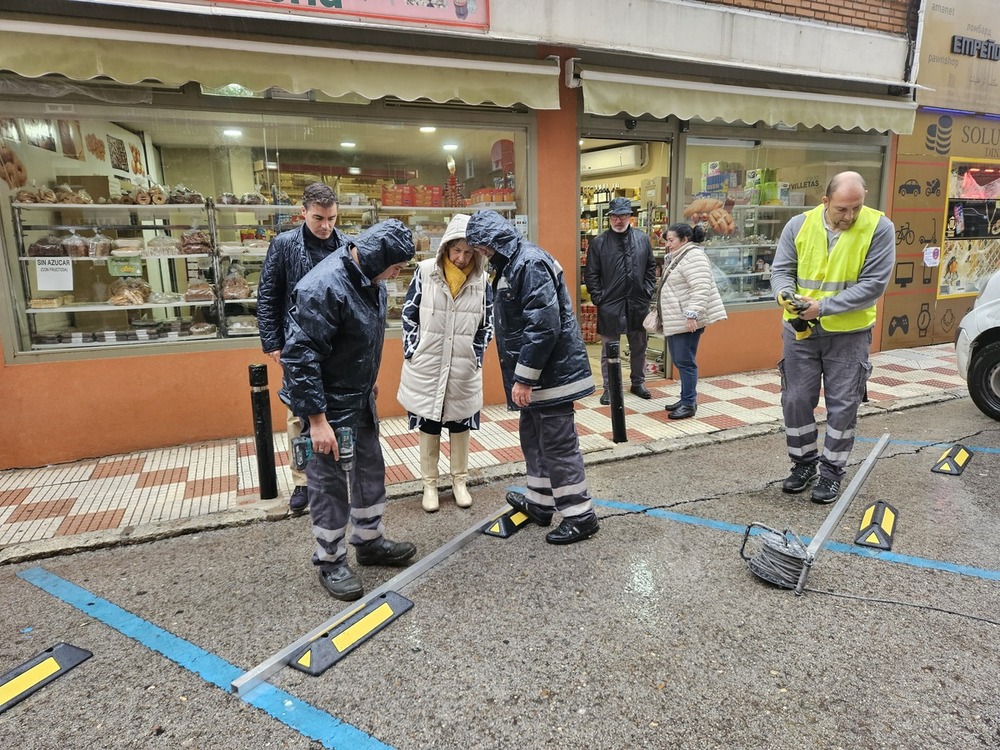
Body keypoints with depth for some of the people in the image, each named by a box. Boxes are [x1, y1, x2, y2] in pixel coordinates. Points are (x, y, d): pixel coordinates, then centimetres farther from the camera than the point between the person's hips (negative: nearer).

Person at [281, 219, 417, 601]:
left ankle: (370, 541, 38)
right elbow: (299, 356, -28)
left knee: (371, 470, 19)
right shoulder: (324, 287, -28)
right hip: (327, 405, -9)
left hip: (361, 398, 9)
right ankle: (331, 562, 25)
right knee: (329, 484, 6)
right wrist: (317, 419, -26)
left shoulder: (369, 278, 0)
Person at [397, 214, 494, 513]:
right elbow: (409, 314, -1)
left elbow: (487, 323, 6)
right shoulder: (425, 271, -7)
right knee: (428, 426, 10)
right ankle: (429, 484, 25)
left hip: (464, 369, 1)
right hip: (427, 366, -1)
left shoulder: (482, 279, -3)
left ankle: (460, 481, 30)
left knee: (460, 425, 13)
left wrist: (477, 356, -2)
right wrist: (412, 351, -5)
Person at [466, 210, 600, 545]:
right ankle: (539, 502, 34)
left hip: (550, 371, -11)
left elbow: (543, 326, -26)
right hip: (535, 372, 11)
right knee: (533, 436, 19)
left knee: (557, 443, -1)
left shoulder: (530, 263, -19)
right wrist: (521, 376, 21)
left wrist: (523, 378, -23)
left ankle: (580, 515, 12)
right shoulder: (513, 263, 14)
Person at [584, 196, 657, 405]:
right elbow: (591, 274, -2)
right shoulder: (599, 242, -3)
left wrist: (648, 291, 3)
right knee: (609, 350, 6)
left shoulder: (642, 239, 6)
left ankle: (638, 383, 31)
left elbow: (651, 268, 12)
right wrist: (598, 297, -8)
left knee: (639, 347, 15)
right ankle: (609, 388, 17)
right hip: (609, 304, -3)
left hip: (638, 303, 3)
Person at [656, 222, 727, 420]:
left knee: (685, 361, -5)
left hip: (687, 320, -10)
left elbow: (701, 289, -24)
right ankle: (687, 398, 24)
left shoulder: (693, 256, -14)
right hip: (676, 320, 10)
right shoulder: (678, 257, 18)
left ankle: (689, 404, 4)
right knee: (678, 360, 13)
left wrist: (692, 314, -28)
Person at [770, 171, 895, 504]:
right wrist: (785, 295, -24)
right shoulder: (799, 225, -4)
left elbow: (873, 284, -14)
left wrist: (824, 307, -23)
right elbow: (781, 270, -1)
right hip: (800, 330, 2)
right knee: (796, 400, 8)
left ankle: (832, 470, 22)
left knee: (842, 405, 6)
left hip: (849, 333, -2)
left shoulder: (879, 228, -11)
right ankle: (803, 463, 26)